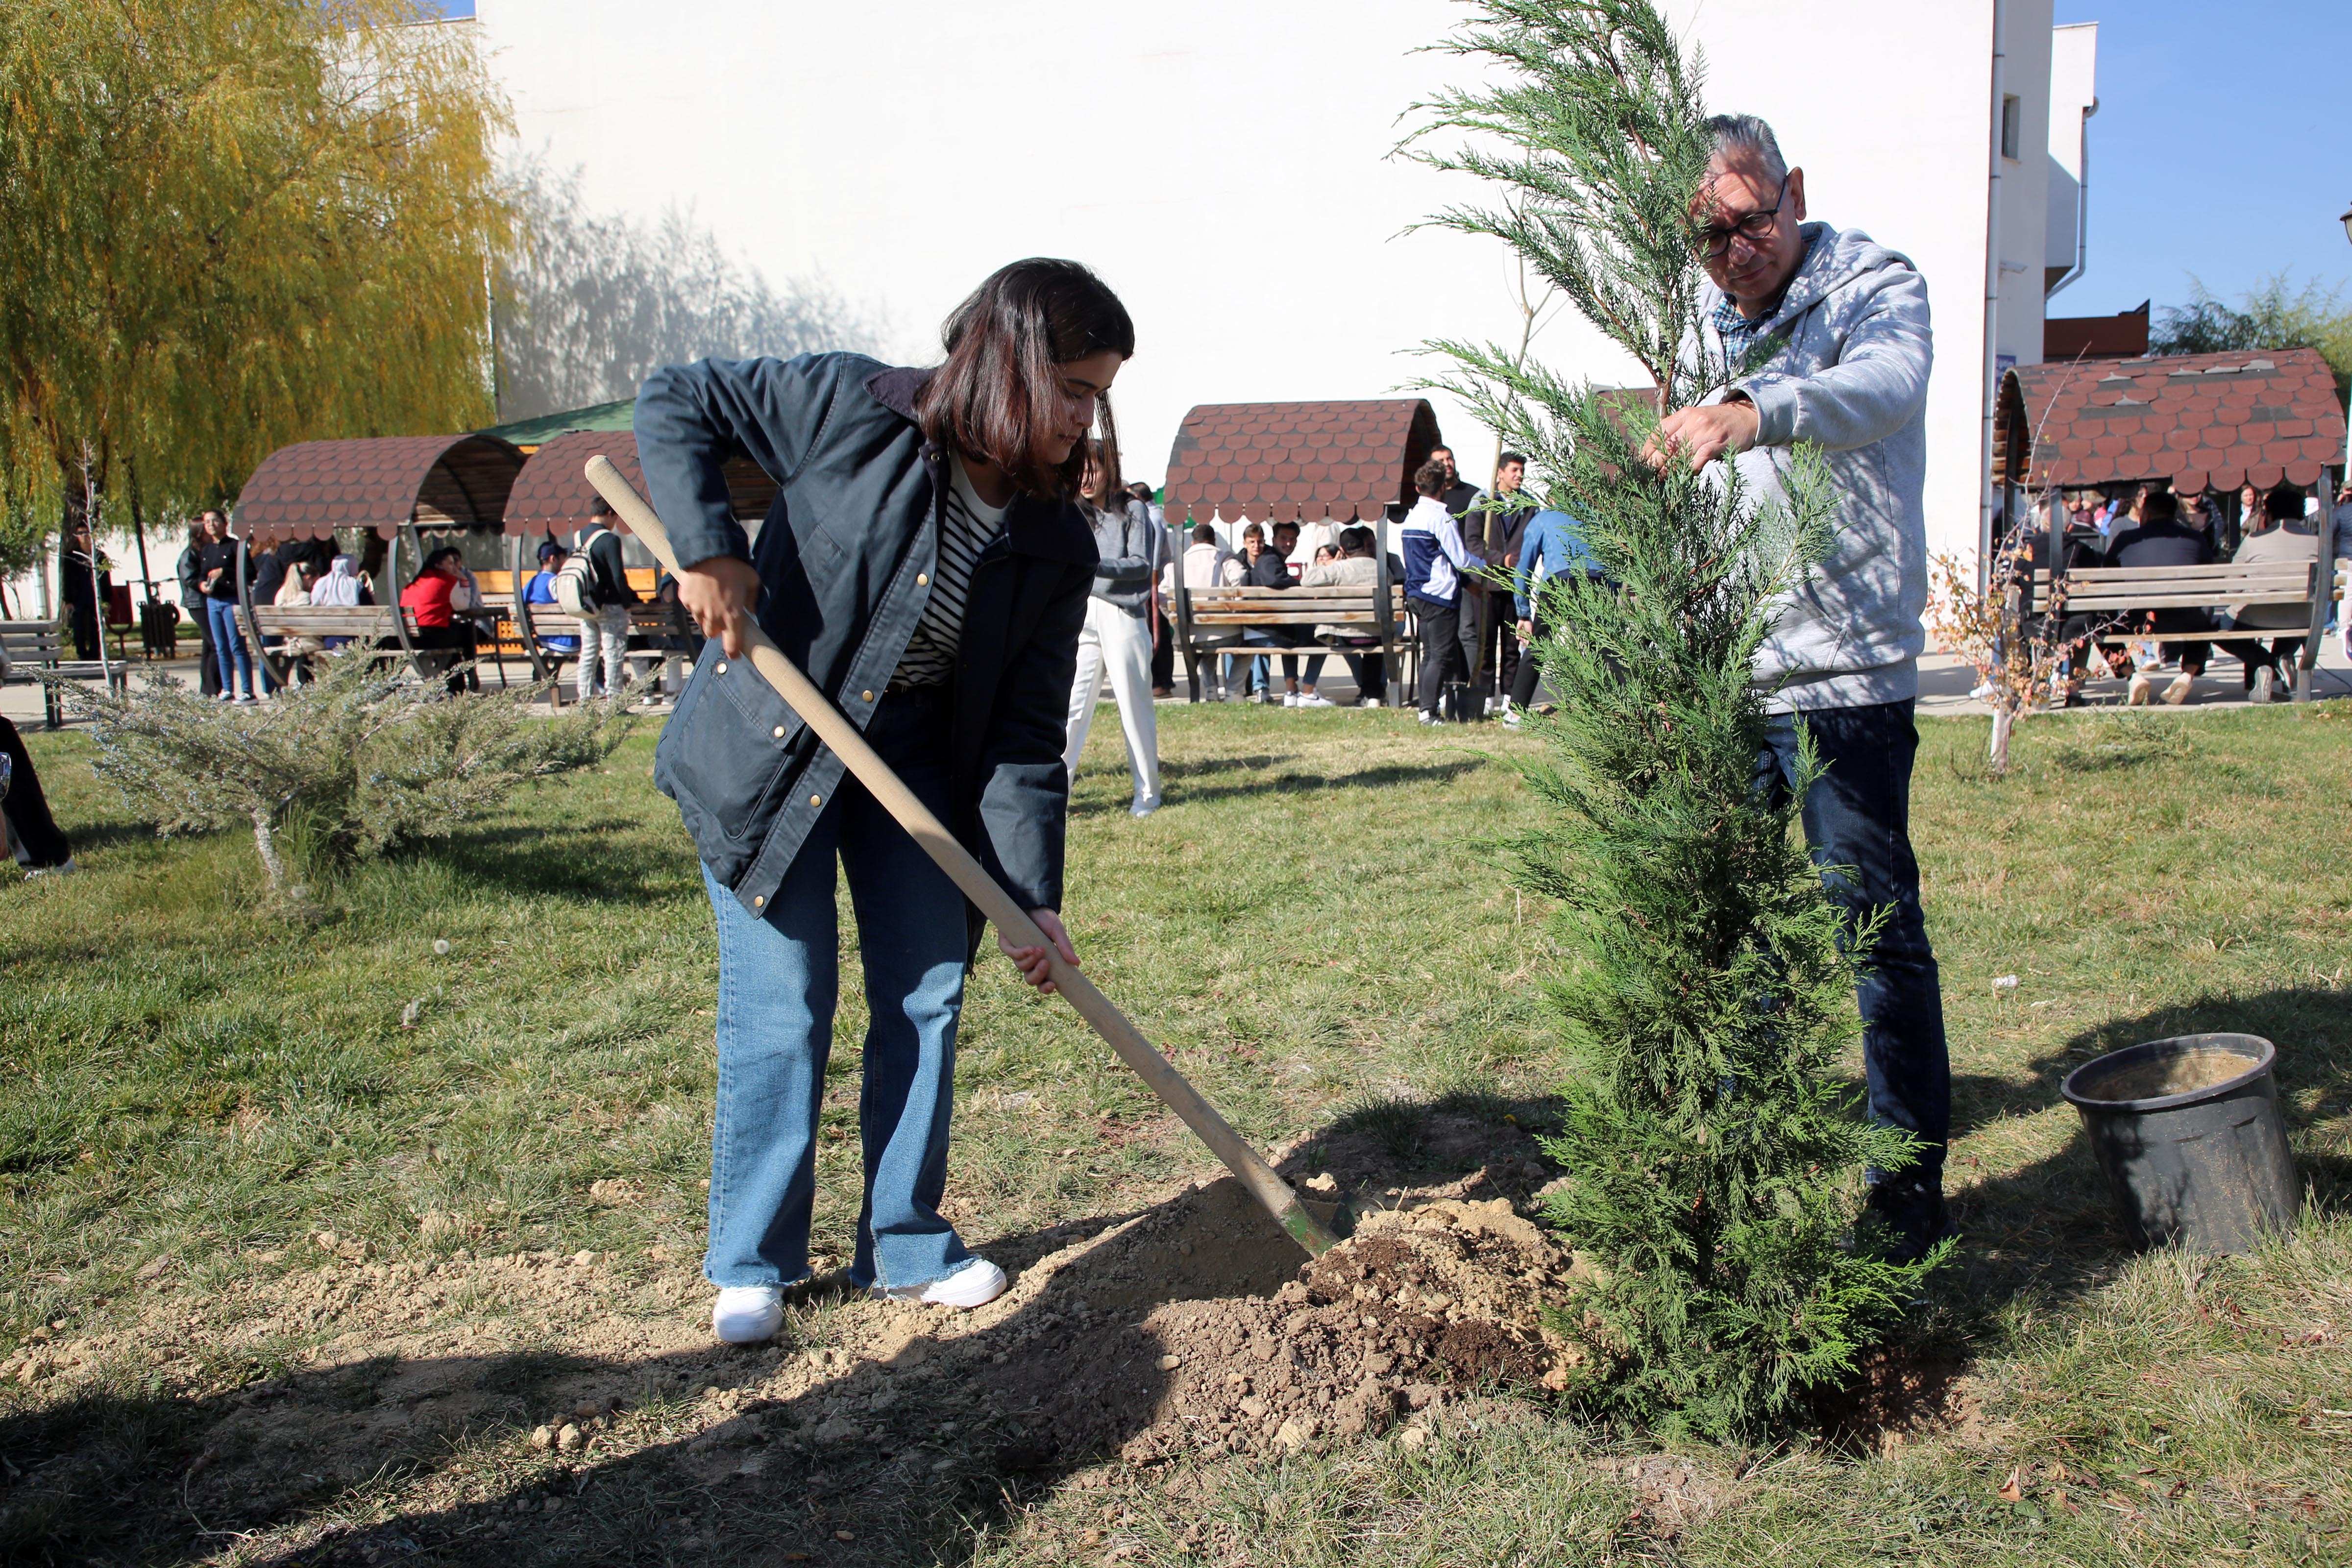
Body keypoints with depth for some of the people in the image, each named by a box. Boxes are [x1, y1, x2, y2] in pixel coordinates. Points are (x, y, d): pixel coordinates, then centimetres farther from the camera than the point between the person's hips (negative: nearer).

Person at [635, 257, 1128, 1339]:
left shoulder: (1057, 548, -10)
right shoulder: (856, 410, -21)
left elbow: (1026, 735, -8)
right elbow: (674, 402, -12)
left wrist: (1034, 896, -16)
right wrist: (706, 547, -27)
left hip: (917, 751, 5)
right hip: (768, 743, -4)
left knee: (927, 993, 5)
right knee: (781, 1004, -3)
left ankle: (906, 1246, 23)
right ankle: (752, 1264, 15)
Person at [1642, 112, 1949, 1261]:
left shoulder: (1877, 286, -6)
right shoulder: (1697, 319, 13)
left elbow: (1883, 386, -30)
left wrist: (1752, 411, -50)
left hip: (1843, 672, -6)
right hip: (1718, 674, 6)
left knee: (1874, 924, -1)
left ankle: (1912, 1176, 13)